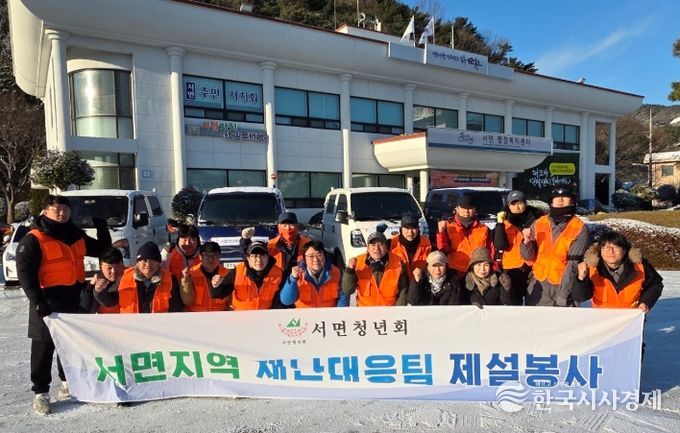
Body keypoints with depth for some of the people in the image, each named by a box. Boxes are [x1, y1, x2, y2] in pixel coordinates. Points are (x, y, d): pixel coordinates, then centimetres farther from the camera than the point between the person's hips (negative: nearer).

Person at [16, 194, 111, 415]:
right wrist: (37, 301, -23)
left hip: (73, 300, 6)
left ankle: (68, 381, 33)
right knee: (44, 348, 2)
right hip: (48, 302, -6)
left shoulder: (76, 235, 9)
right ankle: (41, 392, 13)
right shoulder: (33, 240, -10)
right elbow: (25, 273, -14)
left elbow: (101, 250, 20)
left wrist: (103, 230, 3)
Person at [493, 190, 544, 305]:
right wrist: (500, 223, -19)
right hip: (512, 269, -1)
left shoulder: (537, 219, 4)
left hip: (534, 268, 1)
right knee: (514, 303, 2)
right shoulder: (505, 222, 1)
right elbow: (500, 246, -13)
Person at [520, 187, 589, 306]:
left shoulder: (580, 229, -10)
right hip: (539, 285, 4)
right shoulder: (539, 223, 1)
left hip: (565, 286, -3)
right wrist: (527, 242, -17)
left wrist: (562, 295, -18)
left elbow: (573, 264, -14)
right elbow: (529, 256, 4)